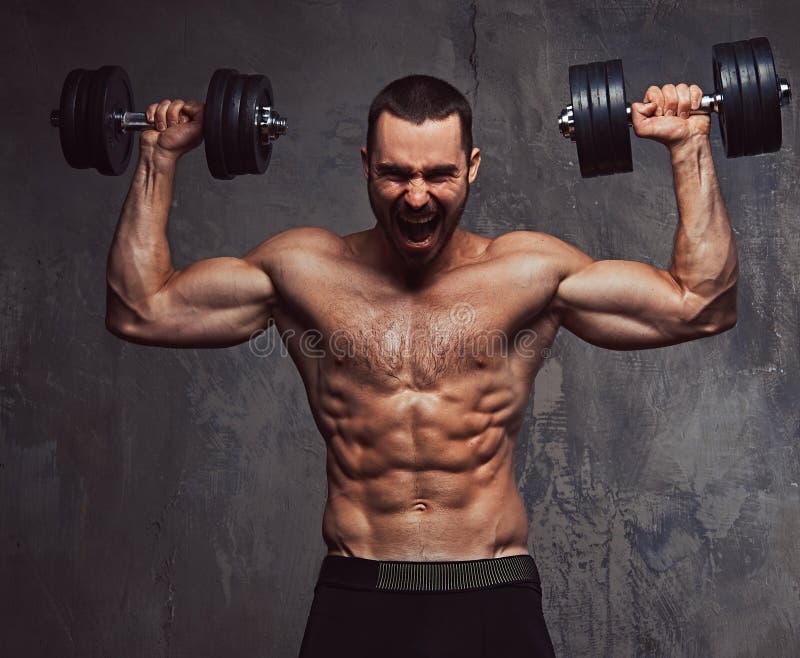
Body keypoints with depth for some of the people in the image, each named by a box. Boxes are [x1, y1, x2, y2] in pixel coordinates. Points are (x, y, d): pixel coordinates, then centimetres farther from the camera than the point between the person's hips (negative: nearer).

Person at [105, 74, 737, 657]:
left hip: (493, 601, 0)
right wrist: (160, 156, 9)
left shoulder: (530, 270, 2)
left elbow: (701, 306, 3)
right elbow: (140, 310, 7)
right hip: (353, 601, 1)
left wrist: (690, 146, 2)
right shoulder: (306, 269, 4)